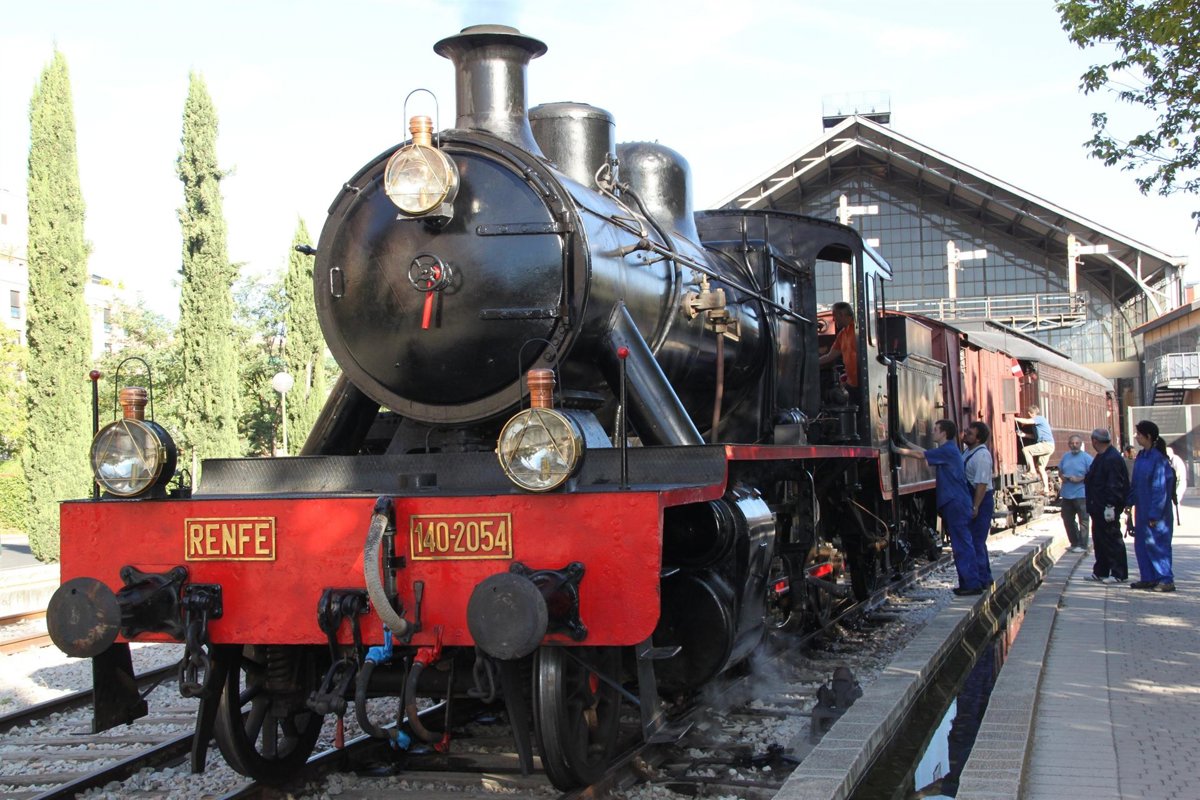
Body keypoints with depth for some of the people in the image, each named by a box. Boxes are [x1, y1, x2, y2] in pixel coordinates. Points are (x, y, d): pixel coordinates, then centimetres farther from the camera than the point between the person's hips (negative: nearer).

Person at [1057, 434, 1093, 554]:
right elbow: (1060, 471, 21)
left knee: (1083, 520, -2)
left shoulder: (1086, 458, -6)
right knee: (1068, 520, 13)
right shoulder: (1065, 456, 11)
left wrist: (1079, 479, -19)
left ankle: (1082, 545, 3)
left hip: (1081, 494, -6)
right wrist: (1061, 476, -1)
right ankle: (1074, 543, 25)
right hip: (1066, 494, 6)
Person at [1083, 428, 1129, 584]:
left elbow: (1114, 485, -24)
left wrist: (1110, 505, -25)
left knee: (1112, 540, -4)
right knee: (1099, 540, 16)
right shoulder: (1101, 457, 14)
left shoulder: (1112, 459, -19)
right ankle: (1100, 572, 24)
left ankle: (1119, 574, 1)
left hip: (1107, 508, -11)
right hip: (1099, 508, 11)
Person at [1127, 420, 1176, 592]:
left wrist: (1154, 514, -18)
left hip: (1156, 512, -8)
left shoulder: (1158, 458, -17)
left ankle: (1166, 580, 1)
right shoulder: (1141, 457, 8)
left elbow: (1160, 488, -18)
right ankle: (1149, 578, 19)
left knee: (1157, 543, -5)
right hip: (1142, 510, 8)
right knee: (1141, 544, 11)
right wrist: (1128, 501, 12)